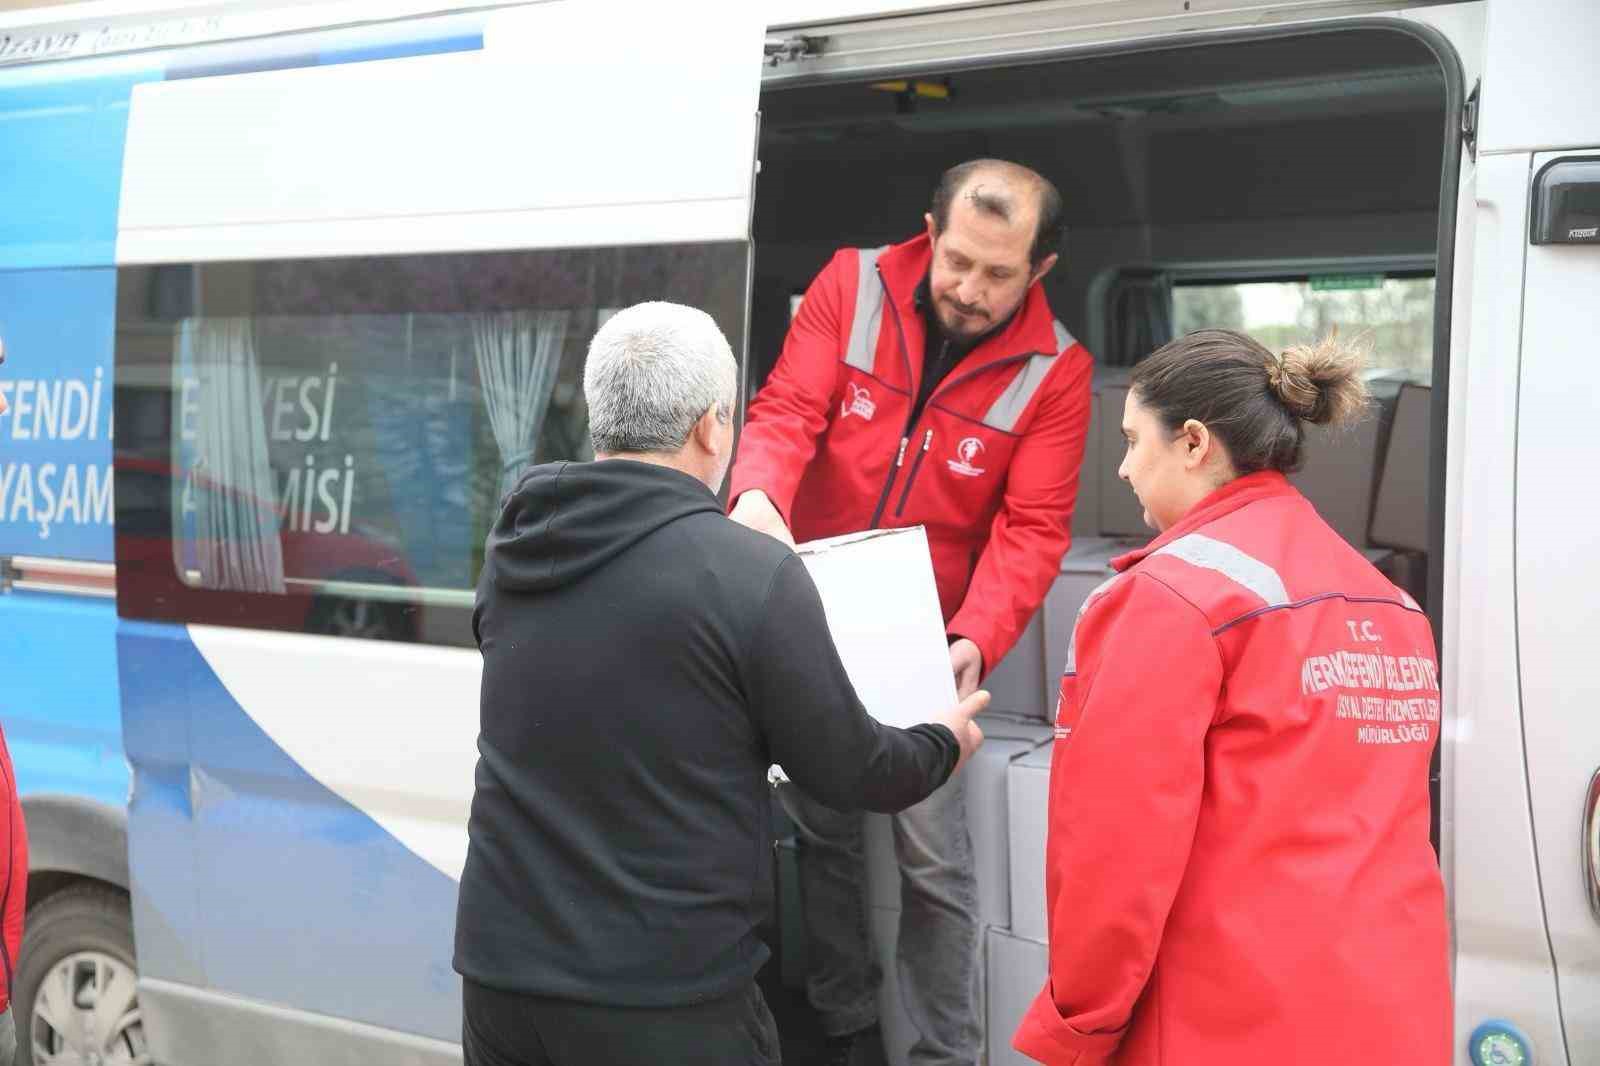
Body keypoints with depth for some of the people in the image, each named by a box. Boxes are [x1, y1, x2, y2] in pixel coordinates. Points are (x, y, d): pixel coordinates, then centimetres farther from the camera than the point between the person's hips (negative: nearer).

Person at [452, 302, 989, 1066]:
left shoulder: (513, 545, 1)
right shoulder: (751, 574, -16)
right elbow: (846, 773, -6)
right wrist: (944, 742, 15)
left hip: (502, 966, 5)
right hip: (663, 999, -5)